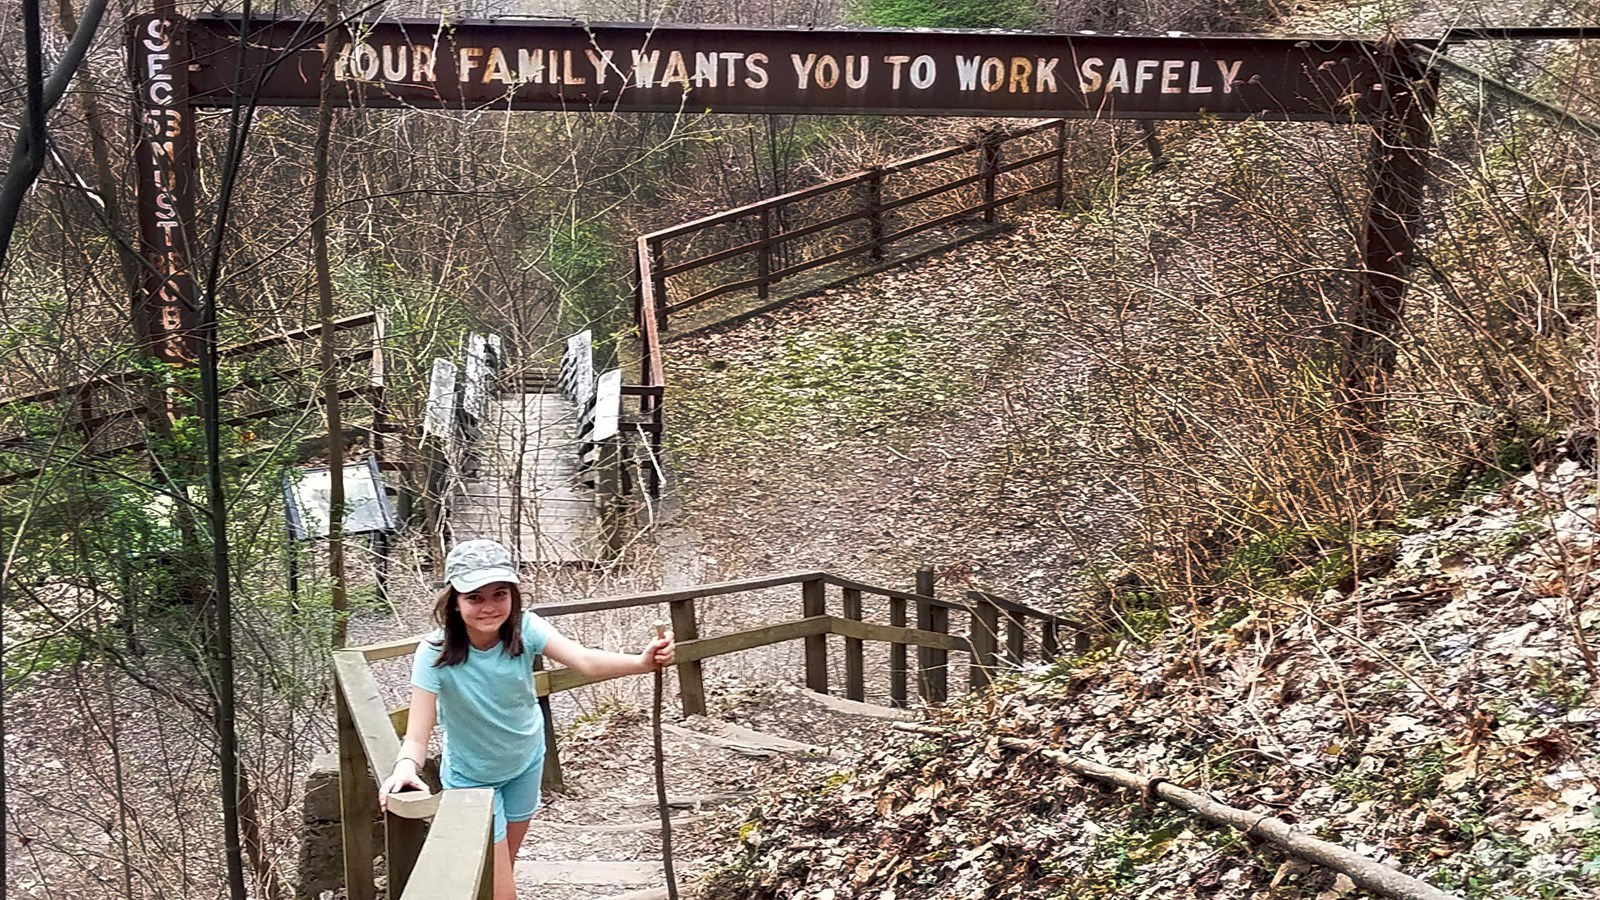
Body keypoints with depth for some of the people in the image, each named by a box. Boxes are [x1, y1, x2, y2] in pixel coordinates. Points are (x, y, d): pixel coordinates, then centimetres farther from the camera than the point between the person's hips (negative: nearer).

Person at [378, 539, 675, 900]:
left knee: (502, 870, 23)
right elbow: (417, 735, -33)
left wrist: (643, 662, -59)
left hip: (525, 761, 4)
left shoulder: (523, 628, -25)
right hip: (473, 777, -4)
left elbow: (586, 660, -40)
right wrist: (405, 768, -57)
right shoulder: (436, 654, -31)